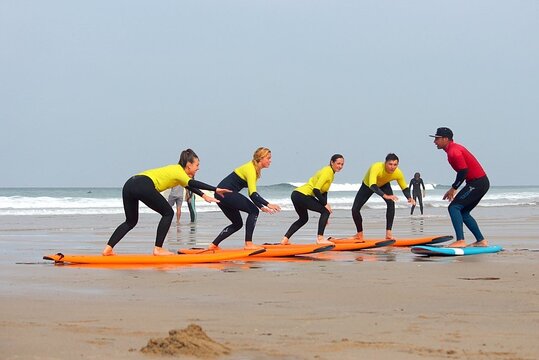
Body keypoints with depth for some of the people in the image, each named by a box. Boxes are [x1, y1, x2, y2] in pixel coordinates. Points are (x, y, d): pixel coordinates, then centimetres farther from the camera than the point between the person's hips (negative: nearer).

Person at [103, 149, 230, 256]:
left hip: (129, 185, 9)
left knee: (131, 221, 19)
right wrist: (215, 189, -19)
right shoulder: (179, 172, 2)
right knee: (168, 213, 5)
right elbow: (193, 183, -15)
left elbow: (188, 185, 40)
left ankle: (108, 248, 6)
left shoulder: (176, 170, 29)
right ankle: (158, 249, 3)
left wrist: (204, 196, 32)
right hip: (144, 186, -9)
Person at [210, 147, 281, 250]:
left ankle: (214, 245, 14)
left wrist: (262, 207, 13)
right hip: (226, 192, -10)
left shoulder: (255, 169, 14)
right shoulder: (250, 169, -16)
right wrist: (268, 204, -35)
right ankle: (248, 243, -11)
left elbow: (252, 193, 20)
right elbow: (253, 194, -27)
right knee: (253, 211, -10)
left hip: (221, 195, 10)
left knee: (237, 223, 15)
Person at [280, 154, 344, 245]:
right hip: (302, 196, -10)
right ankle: (320, 238, -9)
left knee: (303, 219, 26)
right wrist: (325, 204, -15)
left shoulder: (331, 172, 17)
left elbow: (324, 192, 18)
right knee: (326, 211, -7)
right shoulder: (327, 171, -14)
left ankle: (285, 239, 21)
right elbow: (316, 190, -21)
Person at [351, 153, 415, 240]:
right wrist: (385, 195, -67)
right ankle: (360, 234, 14)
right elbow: (372, 186, -53)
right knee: (355, 209, -9)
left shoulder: (398, 173, -29)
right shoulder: (376, 167, -43)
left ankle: (388, 233, -22)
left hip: (384, 185, 2)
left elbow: (405, 188, -13)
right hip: (367, 185, -2)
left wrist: (409, 198, -33)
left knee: (391, 203, -27)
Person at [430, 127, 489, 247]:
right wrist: (454, 189, 13)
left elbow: (463, 171, -22)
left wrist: (453, 188, -12)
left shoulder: (453, 151, -16)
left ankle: (460, 241, -22)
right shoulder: (454, 148, 17)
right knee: (463, 212, 17)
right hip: (482, 183, 10)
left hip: (477, 183, -10)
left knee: (454, 208, -14)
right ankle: (481, 241, 19)